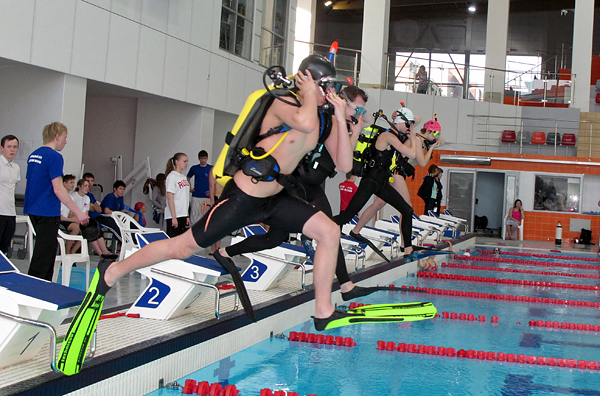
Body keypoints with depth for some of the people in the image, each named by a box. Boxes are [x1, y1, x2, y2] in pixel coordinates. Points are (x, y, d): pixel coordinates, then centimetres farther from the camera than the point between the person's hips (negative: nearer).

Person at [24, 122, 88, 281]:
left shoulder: (33, 155, 12)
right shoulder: (54, 156, -15)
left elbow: (27, 185, 19)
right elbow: (58, 189, -20)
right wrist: (78, 212, -18)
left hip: (33, 211, 9)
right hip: (48, 213, -9)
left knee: (47, 250, 18)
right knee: (43, 255, -5)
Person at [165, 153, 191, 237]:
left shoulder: (183, 177, 14)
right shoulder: (172, 176, -9)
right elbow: (170, 198, -14)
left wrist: (187, 216, 13)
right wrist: (174, 217, -18)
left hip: (183, 215, 8)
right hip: (174, 216, -8)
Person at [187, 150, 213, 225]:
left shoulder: (212, 169, 3)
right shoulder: (194, 168, 8)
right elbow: (188, 178, 24)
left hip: (207, 197, -1)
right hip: (196, 197, 1)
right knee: (194, 216, 0)